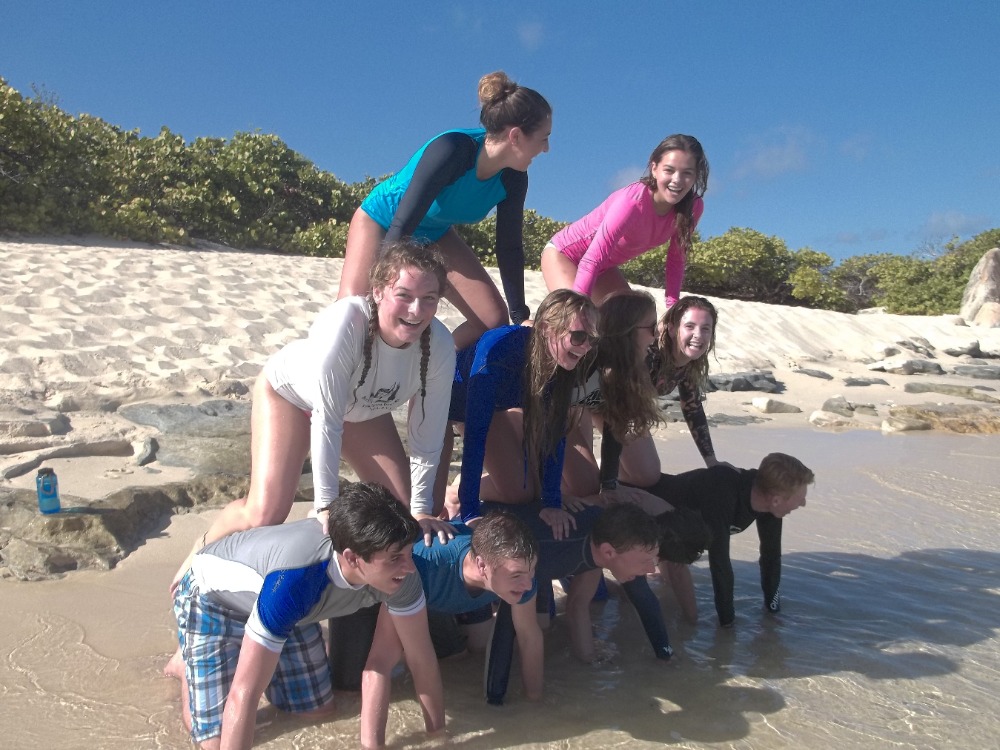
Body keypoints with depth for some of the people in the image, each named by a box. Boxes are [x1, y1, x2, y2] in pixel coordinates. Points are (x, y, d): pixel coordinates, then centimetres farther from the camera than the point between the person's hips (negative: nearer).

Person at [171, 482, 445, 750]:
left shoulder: (396, 568, -29)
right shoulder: (293, 581, -46)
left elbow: (421, 656, -17)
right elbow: (244, 693, -41)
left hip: (293, 608, 5)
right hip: (212, 599, -5)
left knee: (319, 709, 8)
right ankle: (191, 662, 21)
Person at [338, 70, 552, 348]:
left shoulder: (513, 178, -17)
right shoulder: (452, 150, -36)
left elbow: (509, 247, -7)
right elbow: (400, 227, -37)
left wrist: (520, 316, -6)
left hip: (434, 235, 6)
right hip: (381, 220, -6)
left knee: (494, 319, -5)